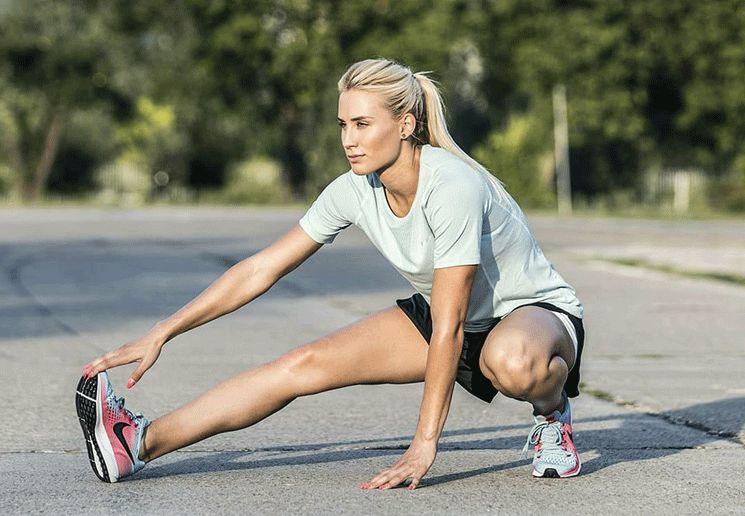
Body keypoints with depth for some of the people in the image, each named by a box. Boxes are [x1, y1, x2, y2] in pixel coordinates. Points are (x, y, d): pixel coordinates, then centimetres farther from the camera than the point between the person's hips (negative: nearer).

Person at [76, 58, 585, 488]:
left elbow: (448, 328, -30)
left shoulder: (453, 188, -31)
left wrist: (425, 443, -31)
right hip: (443, 314, 6)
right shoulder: (356, 191, -10)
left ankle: (553, 414, -9)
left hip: (536, 311, -6)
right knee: (306, 364, -13)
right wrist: (161, 334, -6)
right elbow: (262, 269, -4)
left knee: (511, 360, -44)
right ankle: (142, 442, -17)